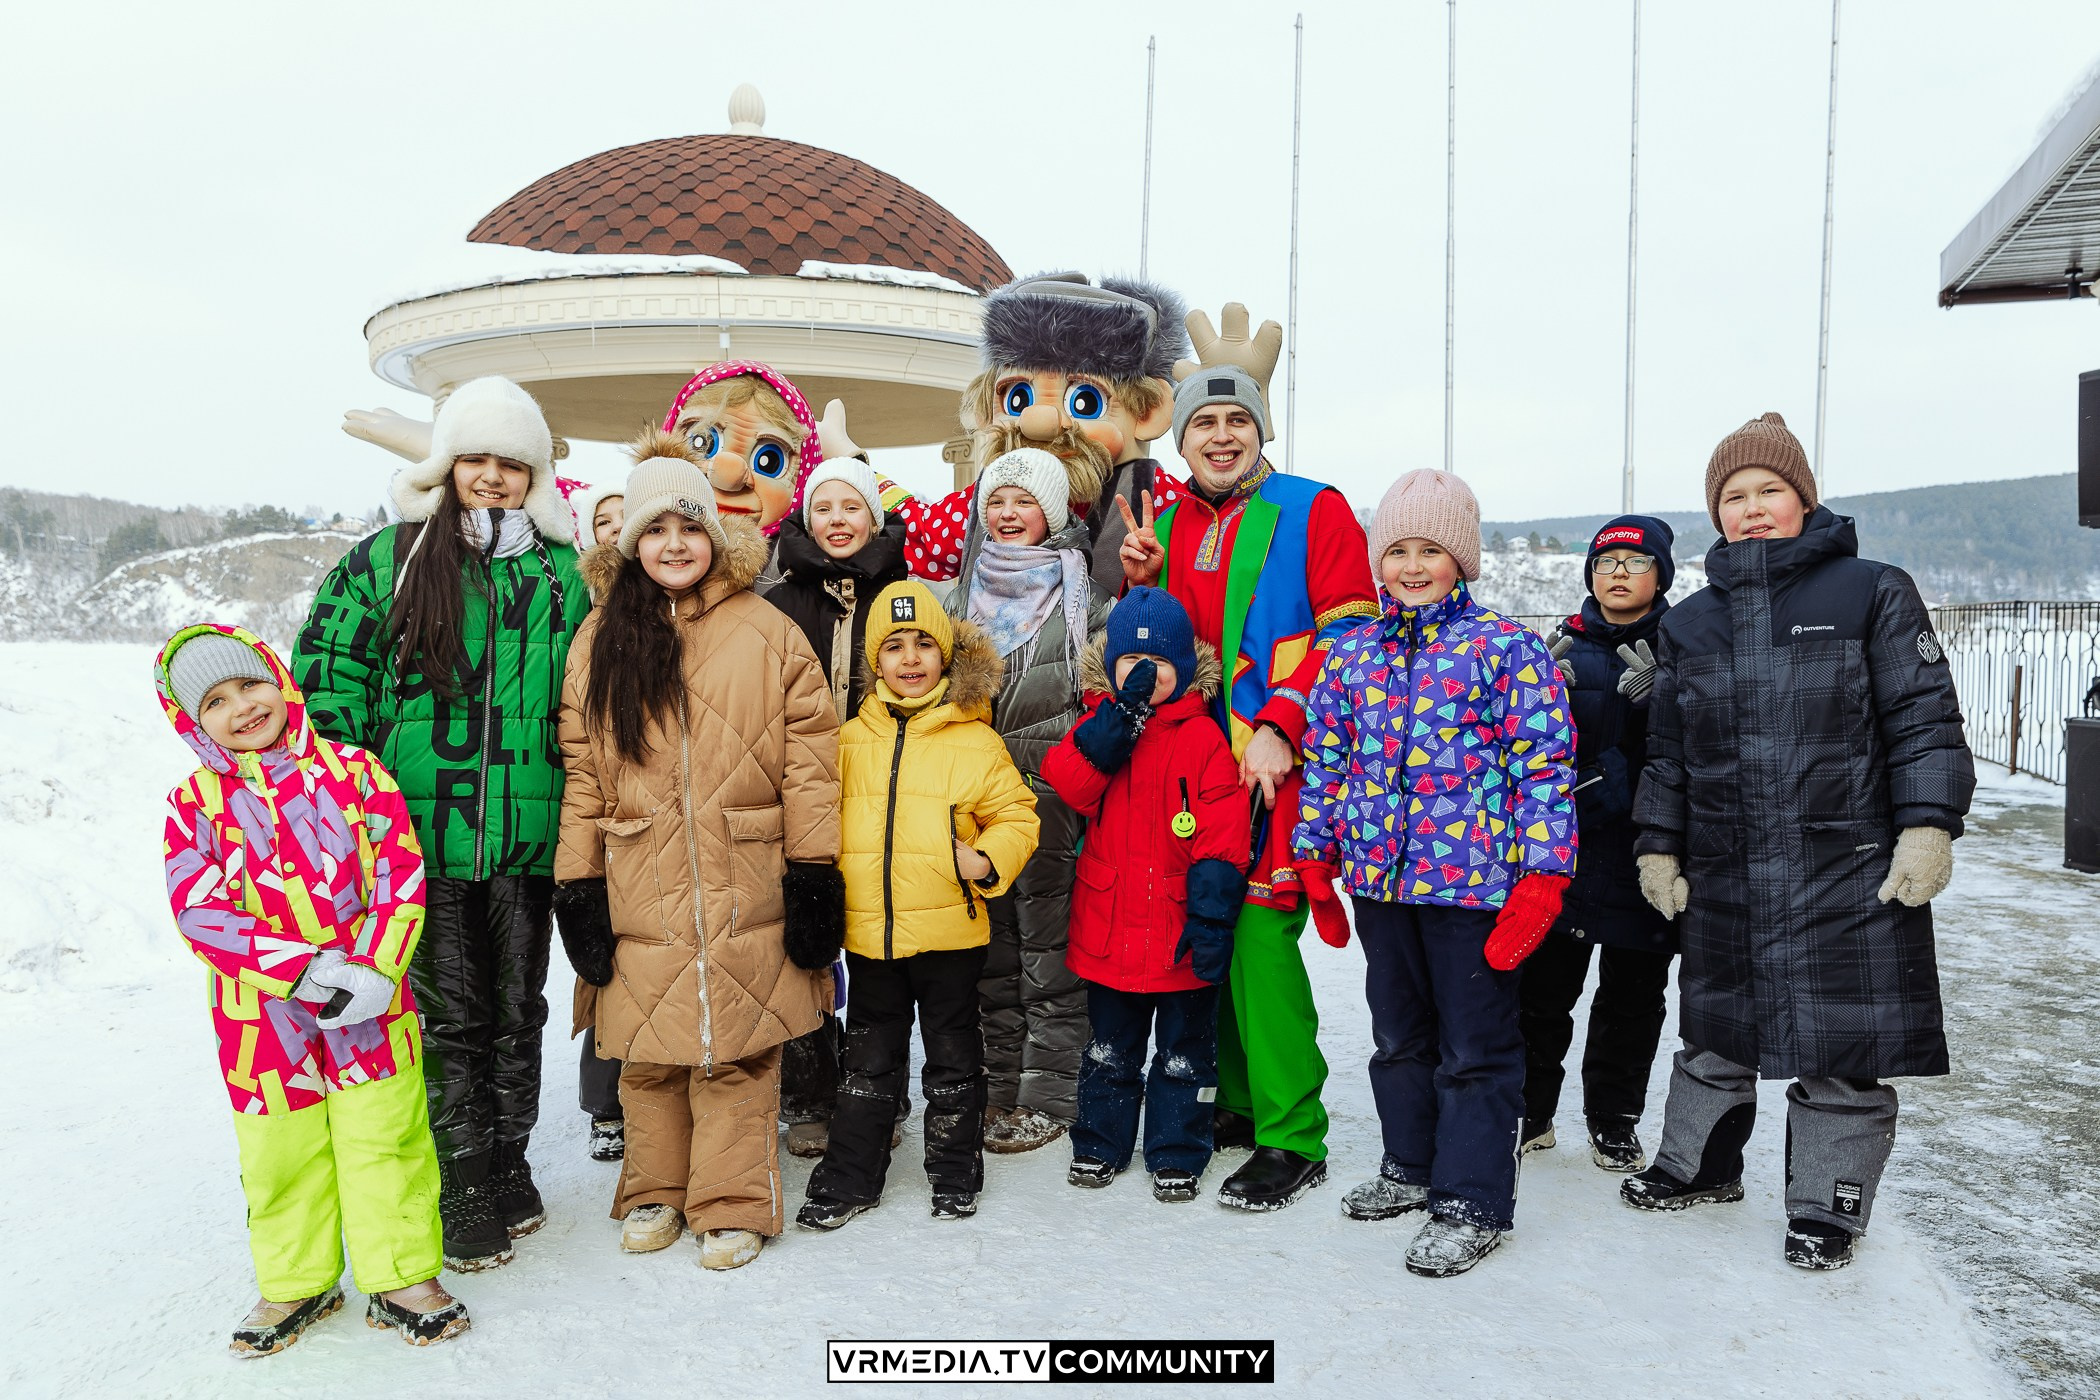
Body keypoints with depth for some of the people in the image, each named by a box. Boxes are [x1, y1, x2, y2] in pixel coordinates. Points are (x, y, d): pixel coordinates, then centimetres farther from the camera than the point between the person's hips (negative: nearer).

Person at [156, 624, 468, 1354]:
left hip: (370, 1007, 0)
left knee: (386, 1141, 8)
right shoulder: (194, 804, -2)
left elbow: (400, 874, -6)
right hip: (264, 1018, 1)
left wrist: (373, 972, -19)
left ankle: (402, 1275, 25)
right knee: (280, 1155, 15)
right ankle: (294, 1282, 36)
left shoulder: (351, 769, -3)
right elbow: (201, 913, -12)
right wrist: (309, 970, -22)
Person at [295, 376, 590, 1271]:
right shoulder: (387, 559, 3)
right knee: (449, 1013, 3)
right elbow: (329, 673, 2)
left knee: (517, 1009, 12)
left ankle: (509, 1172, 28)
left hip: (525, 831, 2)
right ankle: (466, 1195, 15)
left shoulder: (561, 571, 9)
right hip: (421, 829, -2)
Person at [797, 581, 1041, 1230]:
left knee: (952, 1059, 13)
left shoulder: (975, 739, -4)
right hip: (869, 932, 2)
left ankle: (955, 1175, 29)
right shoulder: (849, 740, 5)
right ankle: (849, 1177, 27)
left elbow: (1016, 815, -1)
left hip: (950, 930, -2)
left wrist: (987, 861, -18)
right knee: (868, 1060, 15)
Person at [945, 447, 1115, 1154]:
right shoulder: (966, 588, 13)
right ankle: (1000, 1086, 21)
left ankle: (1049, 1094, 10)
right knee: (992, 944, 10)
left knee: (1048, 944, 0)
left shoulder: (1082, 588, 1)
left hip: (1053, 787, -4)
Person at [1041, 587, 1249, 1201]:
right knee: (1109, 1048, 18)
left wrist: (1212, 918, -17)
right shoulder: (1098, 723, 4)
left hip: (1179, 935, -2)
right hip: (1108, 929, 3)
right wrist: (1121, 714, -21)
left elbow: (1222, 839, -11)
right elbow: (1064, 782, -16)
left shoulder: (1202, 737, -8)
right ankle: (1100, 1143, 34)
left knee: (1184, 1050, 12)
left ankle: (1177, 1155, 27)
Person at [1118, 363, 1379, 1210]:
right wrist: (1141, 583, 2)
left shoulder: (1313, 511, -1)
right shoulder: (1168, 526, 16)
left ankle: (1292, 1139, 1)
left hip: (1277, 763, -6)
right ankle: (1241, 1103, 26)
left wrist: (1280, 728, -17)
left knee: (1259, 935, -10)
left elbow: (1348, 634, -7)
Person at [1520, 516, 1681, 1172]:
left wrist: (1656, 694, -22)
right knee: (1543, 987, 5)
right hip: (1566, 846, 1)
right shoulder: (1567, 645, 7)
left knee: (1632, 996, 10)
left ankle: (1614, 1123, 25)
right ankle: (1529, 1112, 21)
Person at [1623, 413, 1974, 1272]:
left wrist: (1927, 826, -12)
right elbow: (1668, 750, 14)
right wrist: (1659, 847, 11)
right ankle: (1699, 1165, 36)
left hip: (1849, 875, -4)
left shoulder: (1874, 593, -1)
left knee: (1841, 1049, 4)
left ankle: (1826, 1206, 21)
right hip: (1723, 878, 4)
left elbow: (1924, 719, -4)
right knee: (1714, 1032, 17)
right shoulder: (1690, 623, 11)